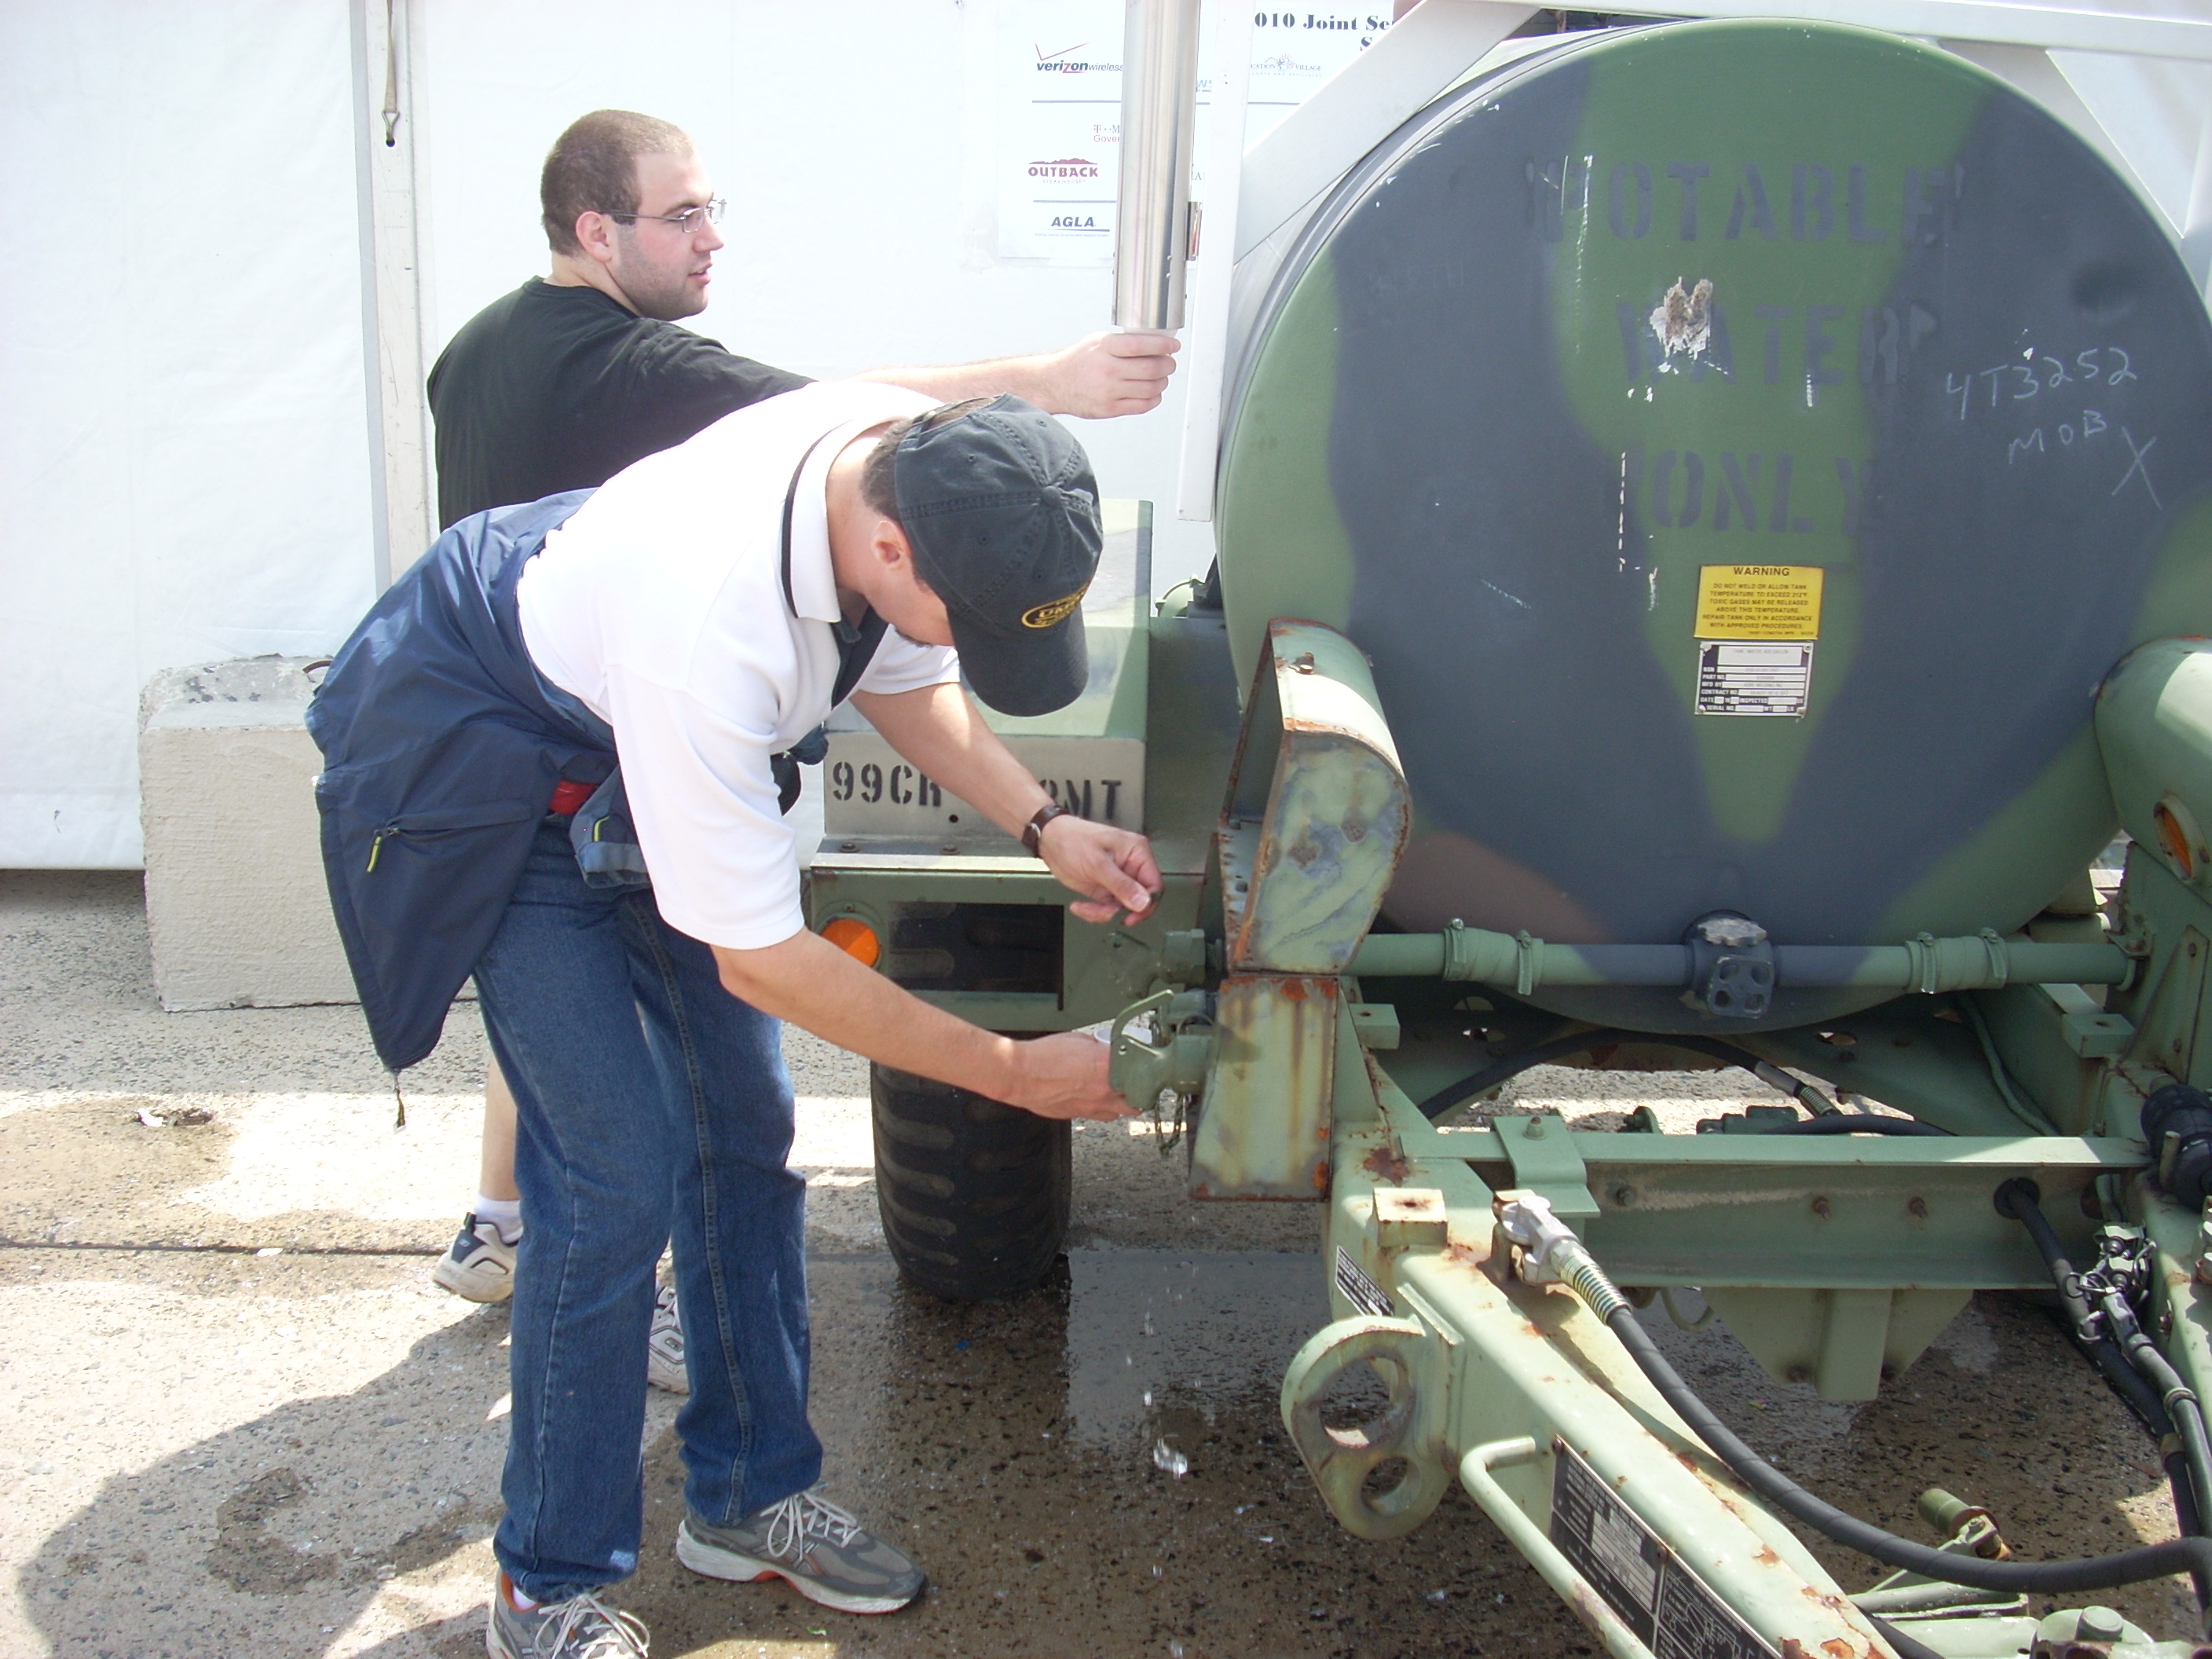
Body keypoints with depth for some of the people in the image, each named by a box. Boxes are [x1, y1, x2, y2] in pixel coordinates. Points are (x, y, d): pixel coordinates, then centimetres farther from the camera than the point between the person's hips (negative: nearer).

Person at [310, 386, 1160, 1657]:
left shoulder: (922, 461, -22)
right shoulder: (711, 621, -43)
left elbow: (902, 675, 1)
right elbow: (760, 962, -32)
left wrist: (1044, 825, -13)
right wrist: (1015, 1071, -25)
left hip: (657, 746, 7)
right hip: (490, 770, -7)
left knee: (746, 1124, 6)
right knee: (617, 1173, -11)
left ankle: (747, 1497, 24)